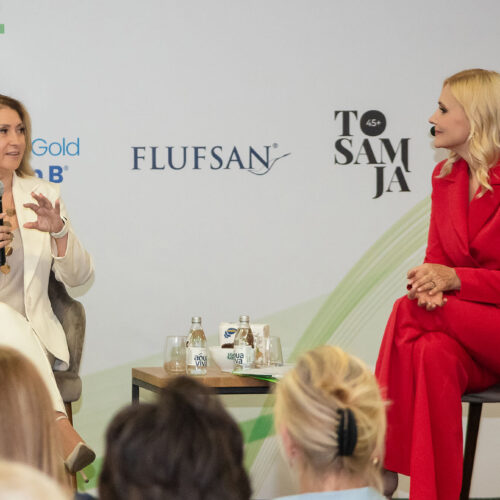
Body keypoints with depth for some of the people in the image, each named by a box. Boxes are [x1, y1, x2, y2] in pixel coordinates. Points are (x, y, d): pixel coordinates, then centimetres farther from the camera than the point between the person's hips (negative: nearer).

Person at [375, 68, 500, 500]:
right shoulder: (445, 176, 10)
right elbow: (436, 258, 9)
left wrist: (456, 279, -23)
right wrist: (429, 284, -14)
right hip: (460, 333, 5)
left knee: (408, 314, -28)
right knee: (433, 354, -31)